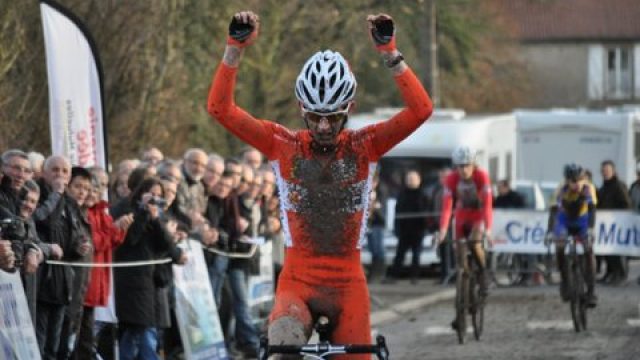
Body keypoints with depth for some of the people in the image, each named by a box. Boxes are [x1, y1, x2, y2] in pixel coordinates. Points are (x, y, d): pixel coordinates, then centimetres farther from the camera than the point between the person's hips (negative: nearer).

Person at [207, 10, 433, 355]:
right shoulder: (283, 145, -1)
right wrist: (235, 46, -20)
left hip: (347, 284, 2)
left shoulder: (363, 146, -1)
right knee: (283, 338, -33)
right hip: (297, 281, -2)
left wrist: (389, 52, -25)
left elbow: (421, 110, -14)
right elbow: (220, 108, -10)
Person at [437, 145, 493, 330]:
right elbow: (447, 205, -26)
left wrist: (488, 229, -43)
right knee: (460, 261, 0)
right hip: (462, 216, 3)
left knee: (473, 243, -34)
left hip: (478, 216, -3)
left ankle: (483, 275, -8)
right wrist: (443, 230, -39)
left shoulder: (481, 176, -25)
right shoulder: (451, 179, -20)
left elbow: (488, 203, -32)